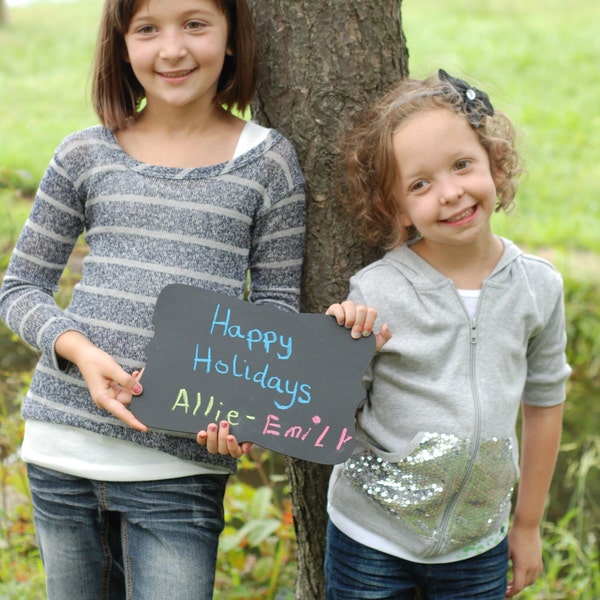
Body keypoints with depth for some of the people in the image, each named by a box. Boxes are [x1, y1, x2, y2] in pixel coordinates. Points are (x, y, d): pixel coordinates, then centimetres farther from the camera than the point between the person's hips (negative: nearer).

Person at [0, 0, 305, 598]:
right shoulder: (84, 155, 4)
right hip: (62, 443, 2)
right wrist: (79, 351, -11)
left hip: (179, 465, -2)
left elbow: (277, 304, 3)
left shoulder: (267, 160, 1)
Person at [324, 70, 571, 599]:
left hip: (479, 543, 2)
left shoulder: (539, 287, -6)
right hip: (372, 540, -2)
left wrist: (528, 526, 12)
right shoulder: (376, 292, -16)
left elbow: (544, 405, 6)